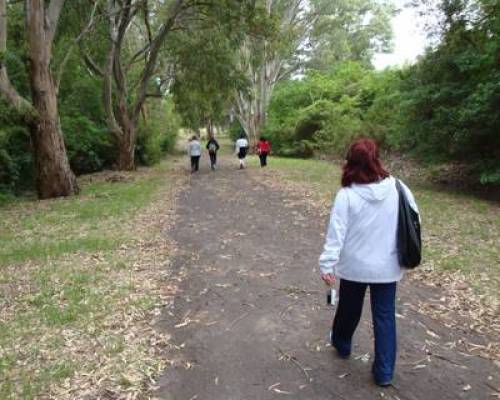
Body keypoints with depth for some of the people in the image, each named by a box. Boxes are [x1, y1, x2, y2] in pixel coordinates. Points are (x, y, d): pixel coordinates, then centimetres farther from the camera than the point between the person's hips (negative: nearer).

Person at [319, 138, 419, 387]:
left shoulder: (347, 194, -17)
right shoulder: (397, 188, -9)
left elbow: (336, 232, -17)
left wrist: (328, 264, -11)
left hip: (354, 265, -1)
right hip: (387, 266, 1)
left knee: (349, 308, 21)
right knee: (385, 316, 12)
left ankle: (341, 343, 47)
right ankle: (384, 372, 19)